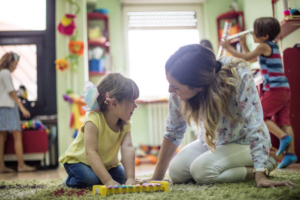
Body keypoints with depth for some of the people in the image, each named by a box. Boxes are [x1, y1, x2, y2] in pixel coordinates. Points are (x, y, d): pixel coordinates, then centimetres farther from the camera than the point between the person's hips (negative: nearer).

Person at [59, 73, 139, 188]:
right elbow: (91, 152, -39)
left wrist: (131, 178, -42)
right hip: (78, 160, -6)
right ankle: (70, 180, 3)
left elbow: (128, 148, -28)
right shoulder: (94, 120, -33)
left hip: (107, 163, 6)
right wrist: (108, 181, -46)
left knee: (121, 177, -10)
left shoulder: (124, 124, -15)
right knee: (88, 179, -30)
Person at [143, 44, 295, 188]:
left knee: (201, 169, -28)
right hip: (210, 142, 5)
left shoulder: (239, 76, -34)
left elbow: (254, 126, -31)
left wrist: (260, 176, -37)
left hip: (244, 142, -5)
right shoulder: (179, 88, -22)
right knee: (176, 172, -15)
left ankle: (265, 165, -6)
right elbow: (173, 131, -10)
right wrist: (157, 177, -8)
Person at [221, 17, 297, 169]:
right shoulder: (272, 46, 22)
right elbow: (251, 58, 30)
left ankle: (283, 137, -14)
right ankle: (290, 153, -1)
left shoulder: (264, 46, -6)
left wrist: (228, 48, 2)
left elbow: (246, 58, -6)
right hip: (284, 88, 9)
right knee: (283, 121, 4)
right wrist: (243, 44, 26)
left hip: (274, 88, -9)